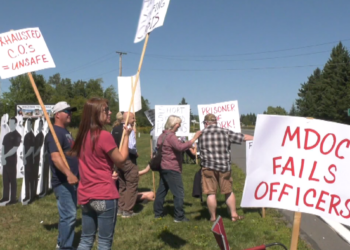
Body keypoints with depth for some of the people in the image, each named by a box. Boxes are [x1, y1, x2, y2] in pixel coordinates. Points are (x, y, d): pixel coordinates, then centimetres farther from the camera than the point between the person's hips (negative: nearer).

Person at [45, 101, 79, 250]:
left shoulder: (65, 132, 17)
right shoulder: (55, 133, -15)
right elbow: (55, 156, -29)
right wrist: (68, 173, -41)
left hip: (71, 181, 10)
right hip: (63, 182, -10)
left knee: (69, 214, 16)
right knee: (69, 215, -7)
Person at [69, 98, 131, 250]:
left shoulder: (83, 135, 7)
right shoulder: (104, 136, -17)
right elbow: (120, 160, -8)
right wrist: (126, 136, -2)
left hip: (85, 195, 8)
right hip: (104, 196, -7)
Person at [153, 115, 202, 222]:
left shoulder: (163, 135, 14)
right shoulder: (170, 136, -17)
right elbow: (181, 147, -31)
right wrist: (194, 138, -30)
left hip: (163, 167, 10)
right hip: (172, 169, -10)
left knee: (162, 190, 15)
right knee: (179, 193, -5)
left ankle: (158, 213, 21)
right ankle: (179, 217, -2)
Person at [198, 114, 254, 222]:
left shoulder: (202, 134, 1)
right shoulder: (225, 132, 2)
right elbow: (243, 137, 7)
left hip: (208, 167, -1)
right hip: (224, 167, 1)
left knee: (211, 193, 6)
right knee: (228, 192, 15)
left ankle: (213, 217, 15)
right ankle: (234, 215, 23)